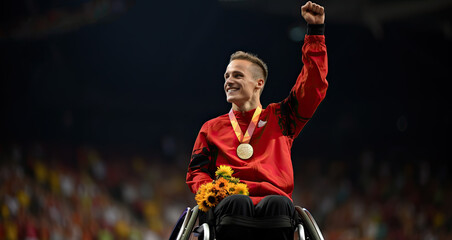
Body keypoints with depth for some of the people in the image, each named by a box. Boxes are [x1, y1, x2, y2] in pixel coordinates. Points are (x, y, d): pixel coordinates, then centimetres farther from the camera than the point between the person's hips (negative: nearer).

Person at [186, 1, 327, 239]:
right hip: (229, 200, 0)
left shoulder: (279, 118, 27)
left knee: (277, 205, -39)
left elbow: (314, 86, 21)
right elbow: (196, 171, 24)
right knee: (237, 203, -39)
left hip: (273, 198, 0)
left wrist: (315, 30, 19)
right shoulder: (212, 128, 30)